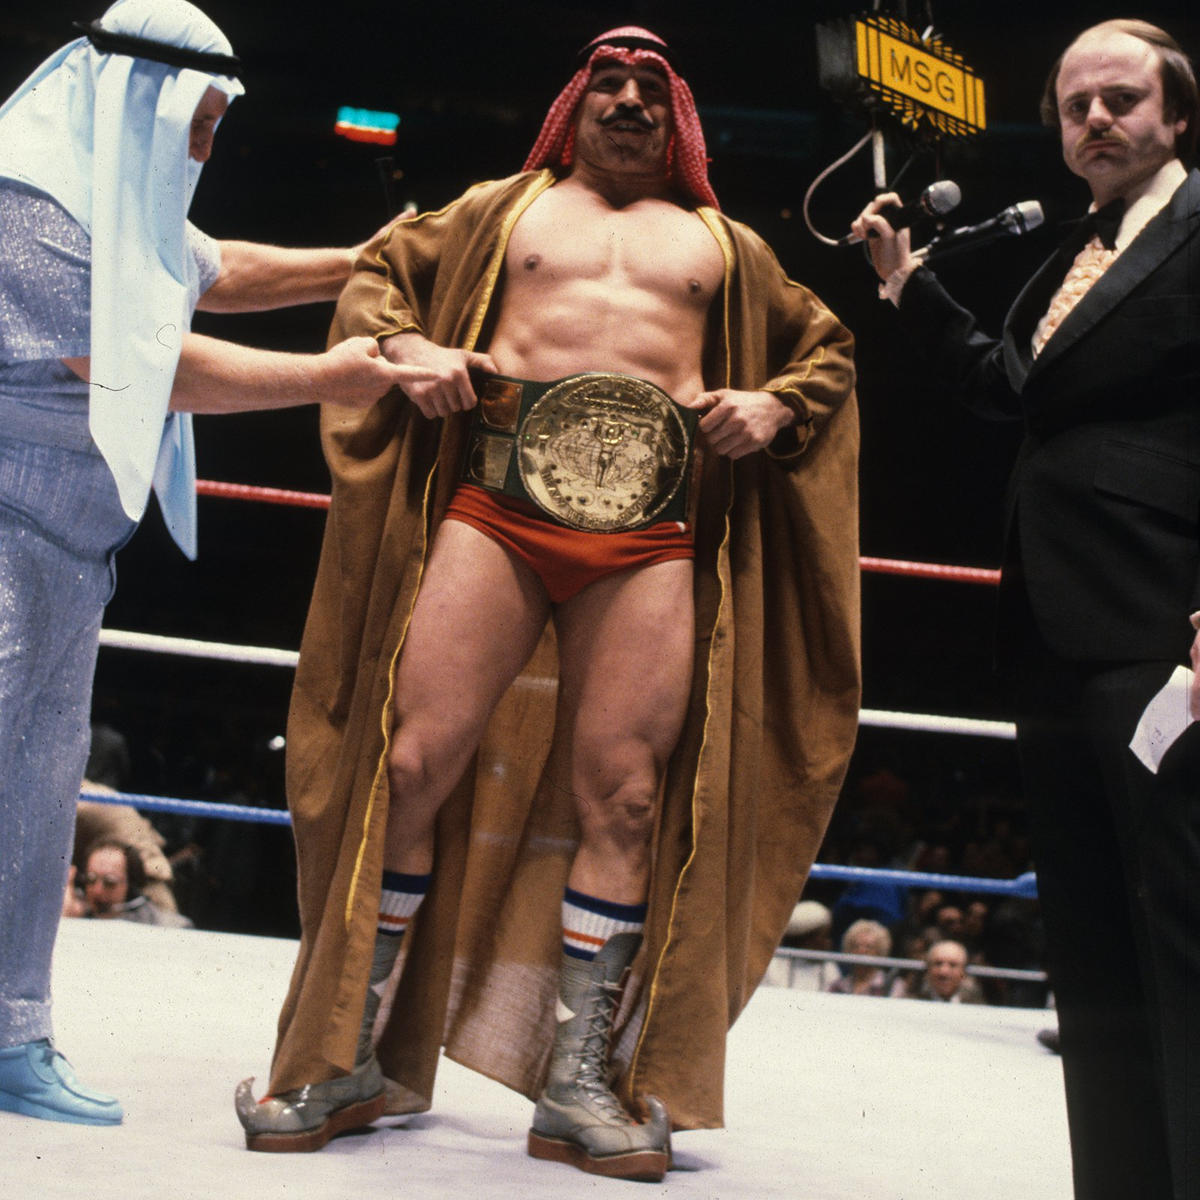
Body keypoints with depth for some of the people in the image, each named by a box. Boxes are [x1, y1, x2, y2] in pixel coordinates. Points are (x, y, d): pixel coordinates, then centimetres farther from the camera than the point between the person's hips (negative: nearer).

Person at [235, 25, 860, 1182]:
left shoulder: (725, 247, 24)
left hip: (653, 526, 1)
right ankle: (349, 1056, 4)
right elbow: (373, 274, 22)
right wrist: (409, 347, 0)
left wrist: (773, 405, 5)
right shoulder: (505, 207, 22)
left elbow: (828, 347, 27)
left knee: (624, 793, -6)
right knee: (415, 761, -8)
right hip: (496, 493, -1)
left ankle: (580, 1082, 5)